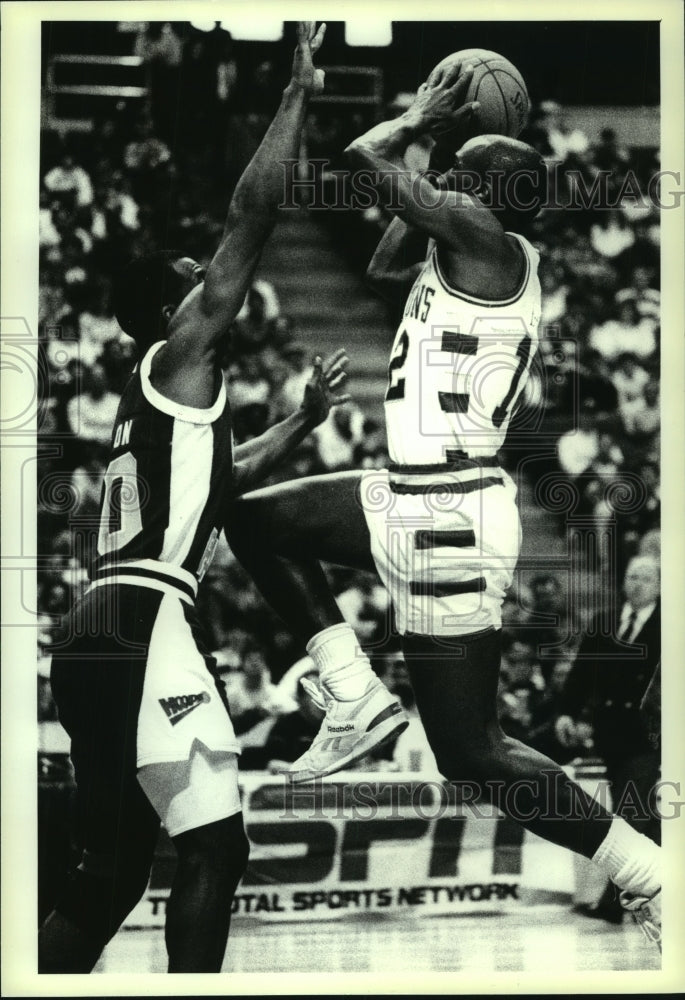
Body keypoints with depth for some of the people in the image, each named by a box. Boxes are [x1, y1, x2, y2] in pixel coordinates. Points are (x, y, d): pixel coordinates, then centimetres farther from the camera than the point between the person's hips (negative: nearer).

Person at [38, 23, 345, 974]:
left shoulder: (162, 399, 24)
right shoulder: (177, 359, 0)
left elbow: (222, 477, 44)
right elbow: (251, 218, -7)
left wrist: (307, 416, 40)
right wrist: (300, 94, -2)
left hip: (100, 633, 10)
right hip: (144, 626, -10)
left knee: (111, 868, 13)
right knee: (213, 848, -7)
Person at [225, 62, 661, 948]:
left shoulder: (486, 241, -15)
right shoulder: (464, 254, 12)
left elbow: (365, 158, -17)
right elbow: (384, 260, 29)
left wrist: (421, 118, 2)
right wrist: (435, 140, 23)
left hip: (449, 518, -10)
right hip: (413, 499, 10)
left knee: (471, 754, -4)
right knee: (255, 521, 20)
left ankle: (647, 875, 3)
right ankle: (352, 695, 16)